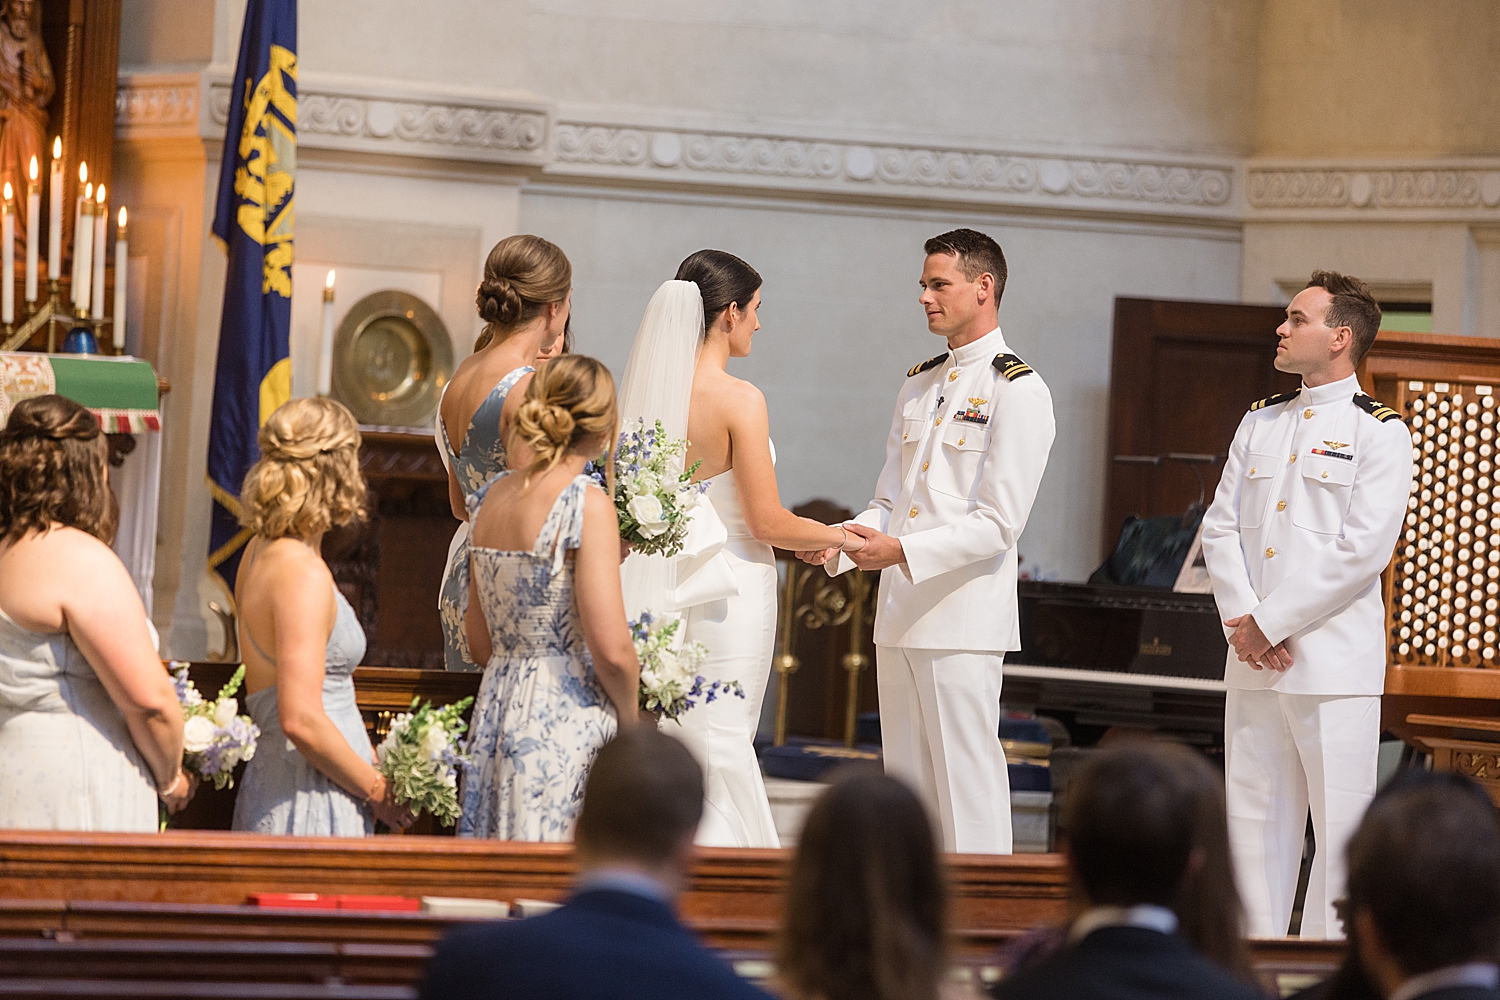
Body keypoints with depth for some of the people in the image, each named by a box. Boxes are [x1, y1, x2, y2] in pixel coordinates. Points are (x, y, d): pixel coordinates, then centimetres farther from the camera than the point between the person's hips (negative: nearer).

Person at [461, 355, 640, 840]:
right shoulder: (588, 503, -11)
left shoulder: (491, 496, 9)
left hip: (495, 709, 7)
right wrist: (629, 719, 0)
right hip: (568, 717, -7)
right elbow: (612, 649, -16)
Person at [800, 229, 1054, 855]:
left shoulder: (1017, 391, -7)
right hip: (899, 615, 8)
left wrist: (902, 551, -22)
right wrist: (838, 544, 0)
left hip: (964, 620, -8)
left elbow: (998, 523, -13)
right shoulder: (919, 387, 19)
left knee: (966, 786, -8)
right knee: (906, 785, 10)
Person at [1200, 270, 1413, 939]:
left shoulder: (1378, 432, -3)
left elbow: (1363, 550, -12)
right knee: (1253, 814, 8)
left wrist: (1270, 623, -13)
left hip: (1332, 655, -6)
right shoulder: (1260, 422, 17)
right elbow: (1220, 526, 11)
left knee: (1340, 821, -6)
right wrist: (1241, 619, -6)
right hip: (1253, 657, 6)